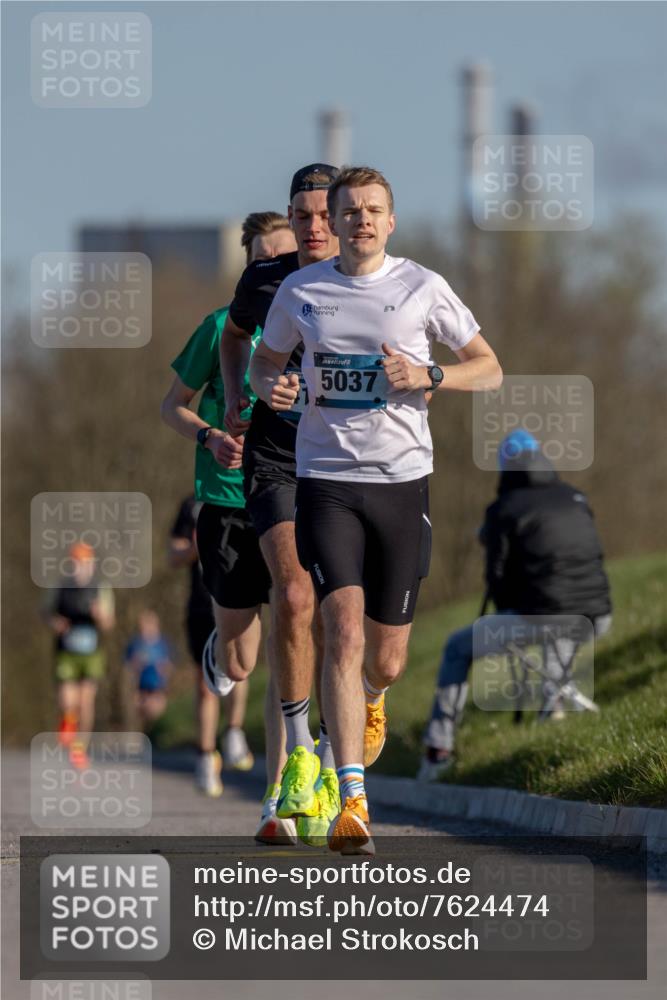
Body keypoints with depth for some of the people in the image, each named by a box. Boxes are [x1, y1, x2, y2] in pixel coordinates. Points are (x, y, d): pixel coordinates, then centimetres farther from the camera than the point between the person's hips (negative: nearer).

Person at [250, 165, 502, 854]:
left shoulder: (421, 288, 1)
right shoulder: (300, 291, 5)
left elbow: (489, 369, 8)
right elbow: (265, 358, 21)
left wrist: (428, 375, -11)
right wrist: (269, 387, -3)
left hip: (402, 481, 0)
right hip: (325, 480, 0)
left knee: (385, 662, 7)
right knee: (343, 633, -18)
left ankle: (366, 700, 47)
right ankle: (352, 801, -20)